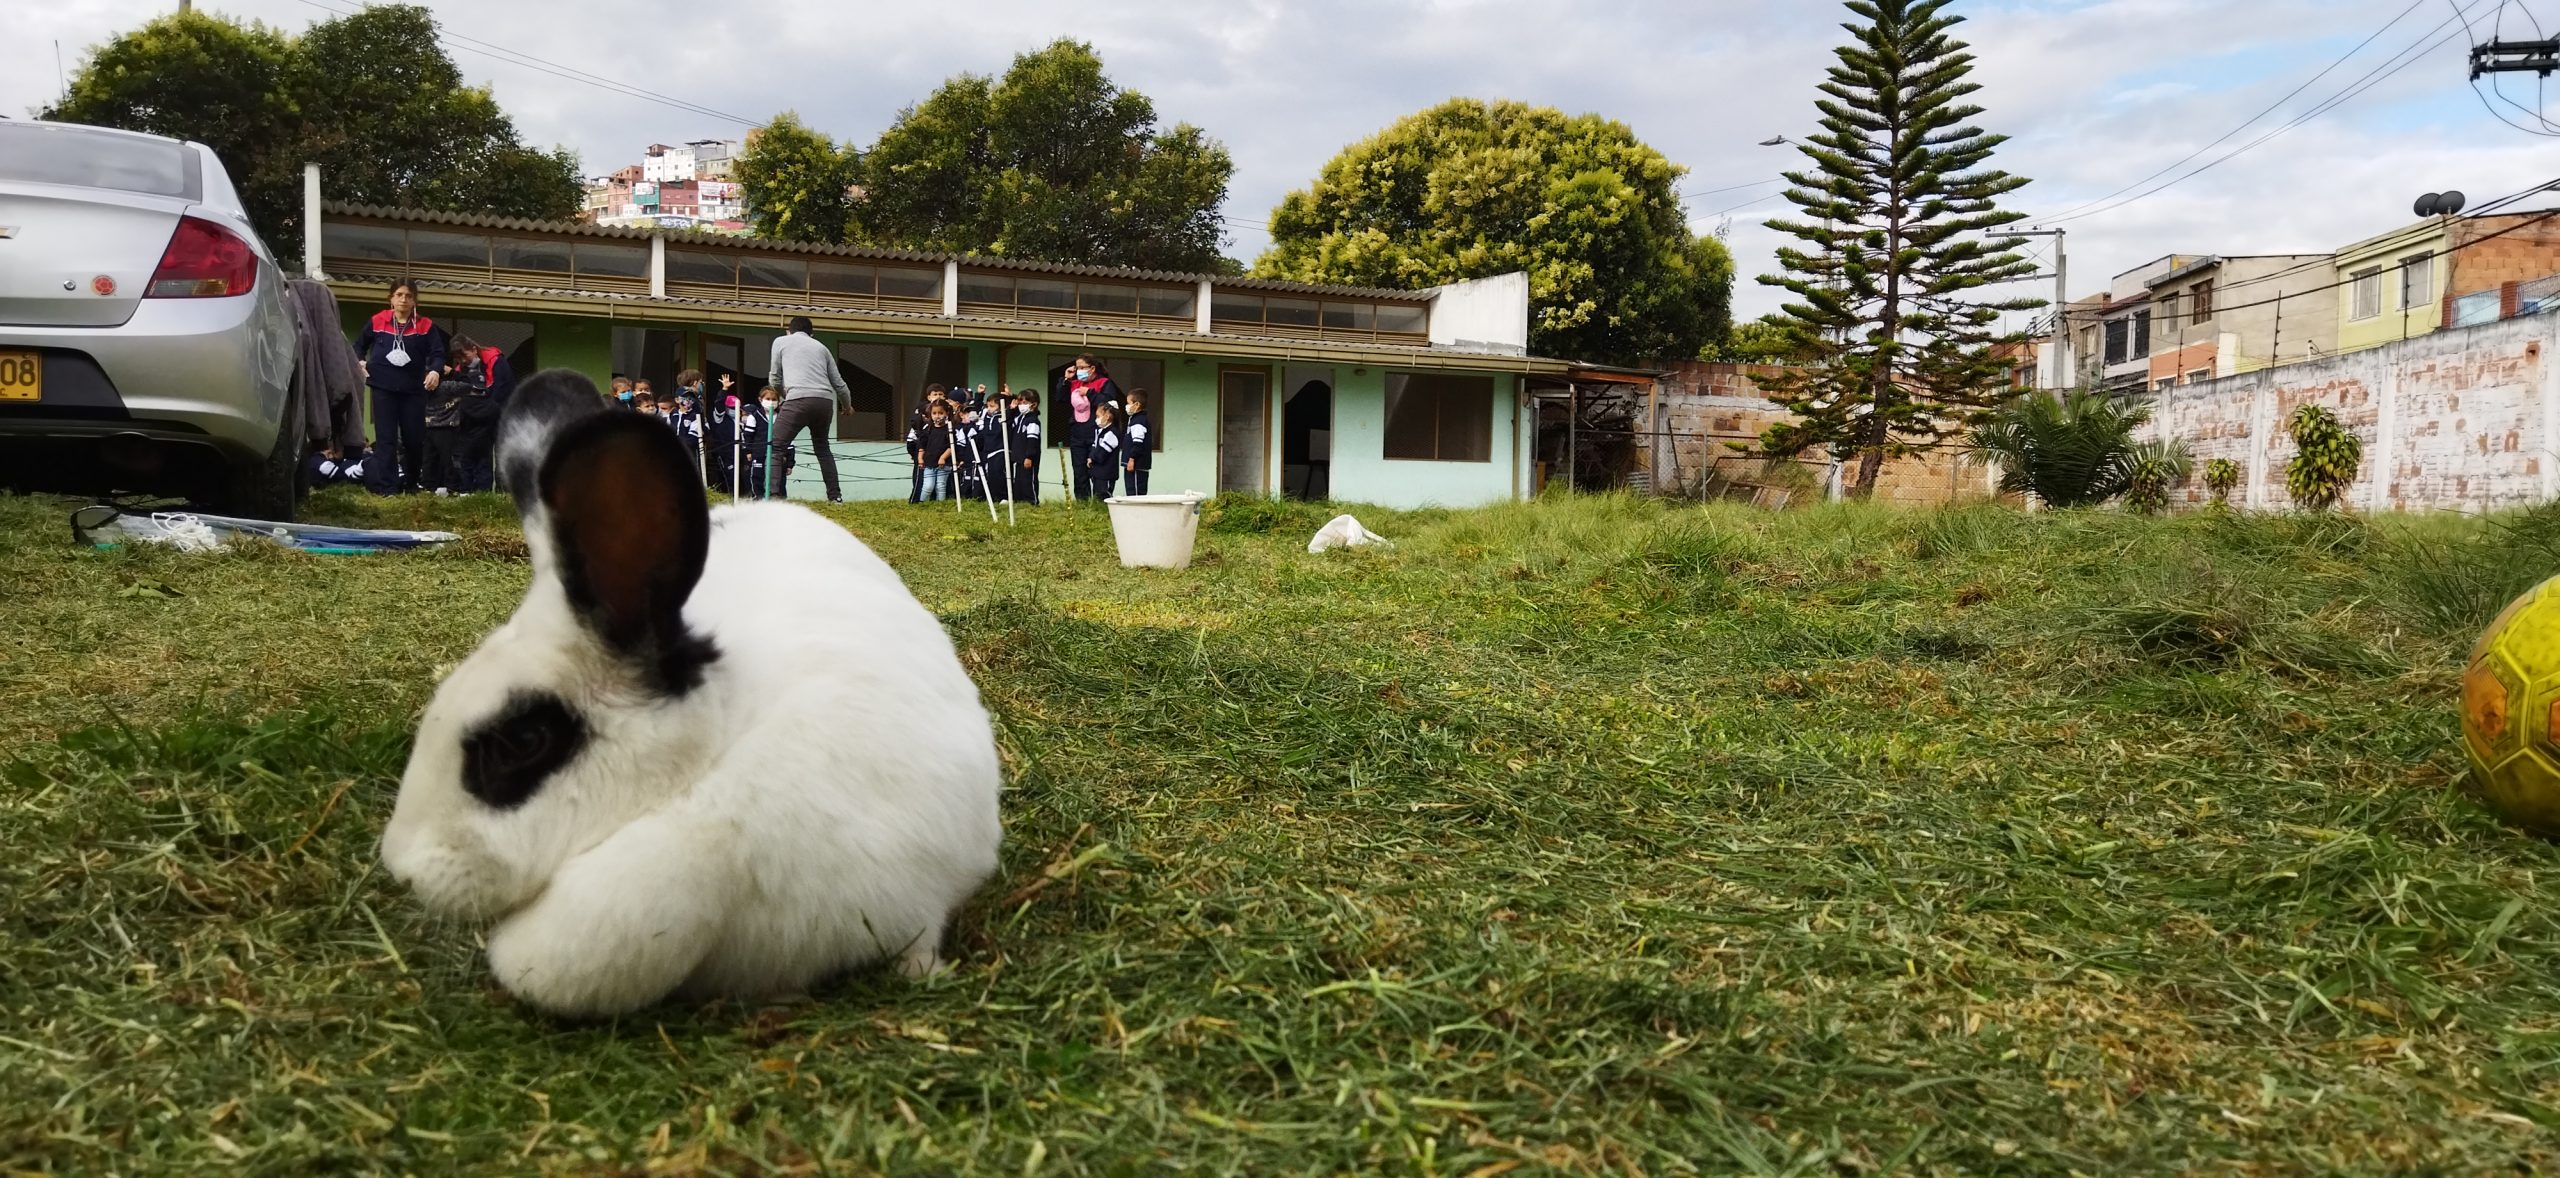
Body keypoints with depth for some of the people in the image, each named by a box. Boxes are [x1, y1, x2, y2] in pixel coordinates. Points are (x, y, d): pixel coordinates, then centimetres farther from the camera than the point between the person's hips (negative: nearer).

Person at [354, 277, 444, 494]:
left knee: (414, 438, 6)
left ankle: (411, 483, 25)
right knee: (386, 438, -4)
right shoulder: (377, 322, 3)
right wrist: (359, 362, 0)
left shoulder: (425, 326, 1)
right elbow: (359, 344, 18)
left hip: (414, 390, 1)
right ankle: (386, 486, -6)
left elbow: (437, 353, -8)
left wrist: (436, 371, -28)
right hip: (383, 388, 0)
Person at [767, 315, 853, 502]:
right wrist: (847, 404, 46)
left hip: (799, 400, -4)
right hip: (825, 401, 4)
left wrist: (784, 394, 41)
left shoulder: (781, 341, 18)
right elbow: (838, 382, 27)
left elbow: (775, 379, 19)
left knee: (776, 447, 0)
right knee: (822, 446, 25)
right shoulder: (821, 347, 26)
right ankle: (835, 496, 22)